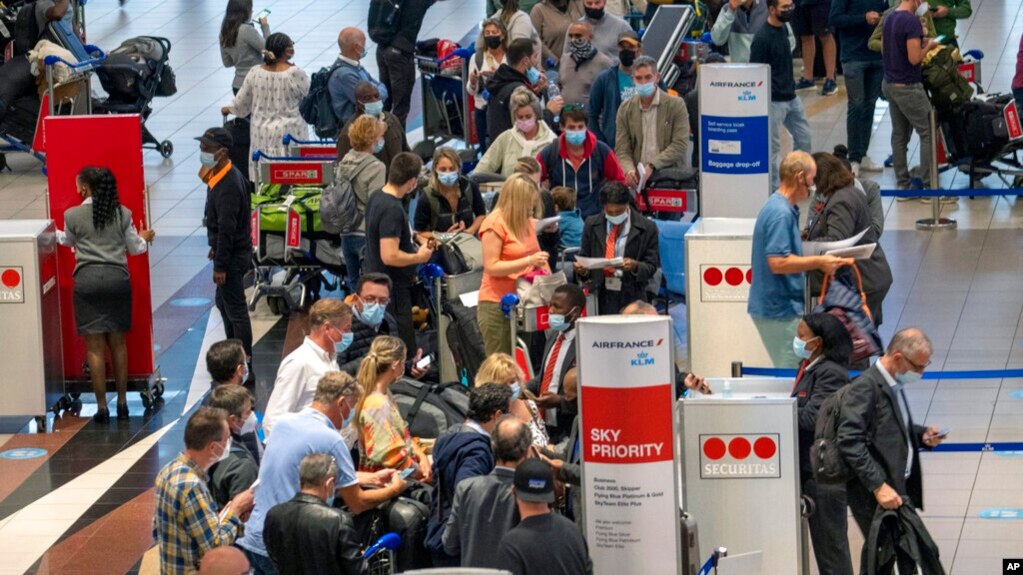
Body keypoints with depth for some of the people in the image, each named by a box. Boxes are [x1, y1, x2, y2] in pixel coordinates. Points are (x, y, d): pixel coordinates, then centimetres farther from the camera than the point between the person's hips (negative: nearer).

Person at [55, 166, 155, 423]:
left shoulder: (73, 215, -3)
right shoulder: (122, 214, 2)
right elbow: (135, 248, 12)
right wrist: (144, 237, 35)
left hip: (87, 279, -2)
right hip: (118, 277, 2)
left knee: (95, 346, 1)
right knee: (118, 343, 14)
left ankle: (102, 407, 1)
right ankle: (122, 403, 18)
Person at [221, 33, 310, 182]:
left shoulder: (255, 73, -3)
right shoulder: (295, 74, -16)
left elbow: (241, 104, 7)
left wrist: (228, 109, 29)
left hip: (263, 135, 4)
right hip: (289, 135, -4)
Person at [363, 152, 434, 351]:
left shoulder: (377, 198, 7)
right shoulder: (392, 209, -24)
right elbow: (390, 256, -28)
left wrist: (414, 247, 15)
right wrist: (419, 257, -12)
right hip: (392, 290, -10)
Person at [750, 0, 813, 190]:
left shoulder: (783, 29, 8)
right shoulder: (762, 38, -18)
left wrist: (791, 86, 18)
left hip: (791, 98, 9)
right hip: (774, 101, -9)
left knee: (803, 137, 14)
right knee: (773, 147, 0)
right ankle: (774, 189, 8)